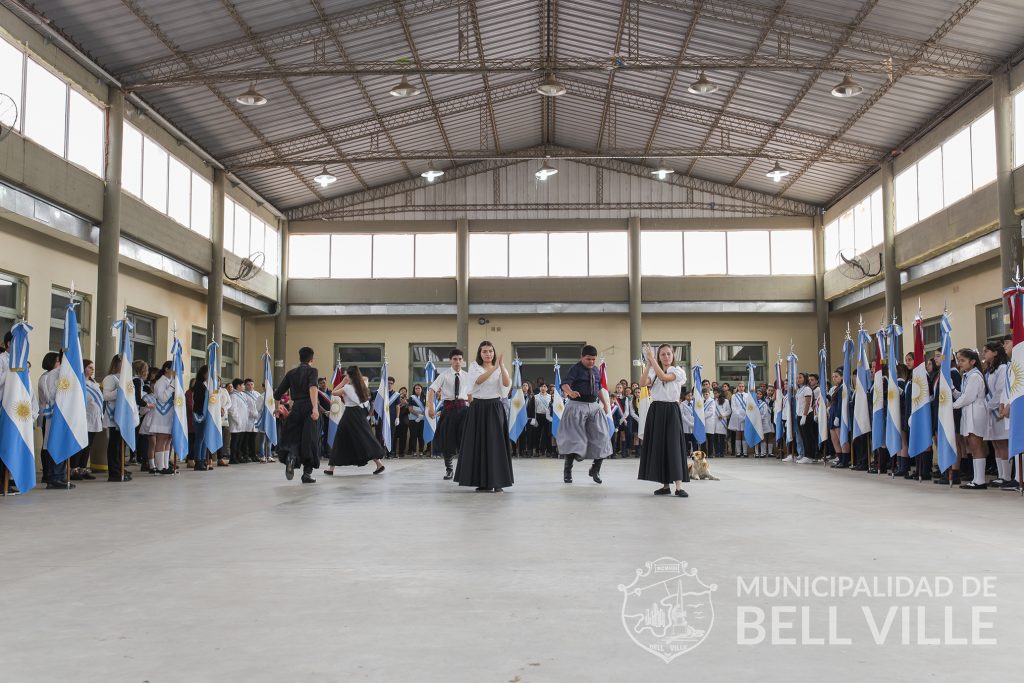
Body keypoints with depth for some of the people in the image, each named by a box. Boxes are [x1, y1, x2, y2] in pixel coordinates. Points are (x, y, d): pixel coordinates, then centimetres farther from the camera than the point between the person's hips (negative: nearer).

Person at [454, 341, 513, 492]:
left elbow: (507, 384, -12)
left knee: (496, 444, -4)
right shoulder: (474, 367, 5)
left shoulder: (500, 369, 7)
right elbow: (478, 380, -15)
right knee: (478, 444, 2)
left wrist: (501, 365, -21)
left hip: (495, 408, 0)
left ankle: (497, 482, 0)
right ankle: (483, 482, 10)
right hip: (478, 408, 0)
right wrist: (494, 368, -23)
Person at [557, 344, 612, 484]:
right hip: (577, 406, -6)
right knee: (574, 438, -4)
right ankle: (567, 471, 8)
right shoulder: (575, 369, -9)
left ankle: (595, 470, 22)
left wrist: (605, 402, 16)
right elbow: (565, 384, -23)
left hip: (594, 406, 6)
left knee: (601, 439, 6)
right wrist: (570, 392, -43)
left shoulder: (596, 370, 12)